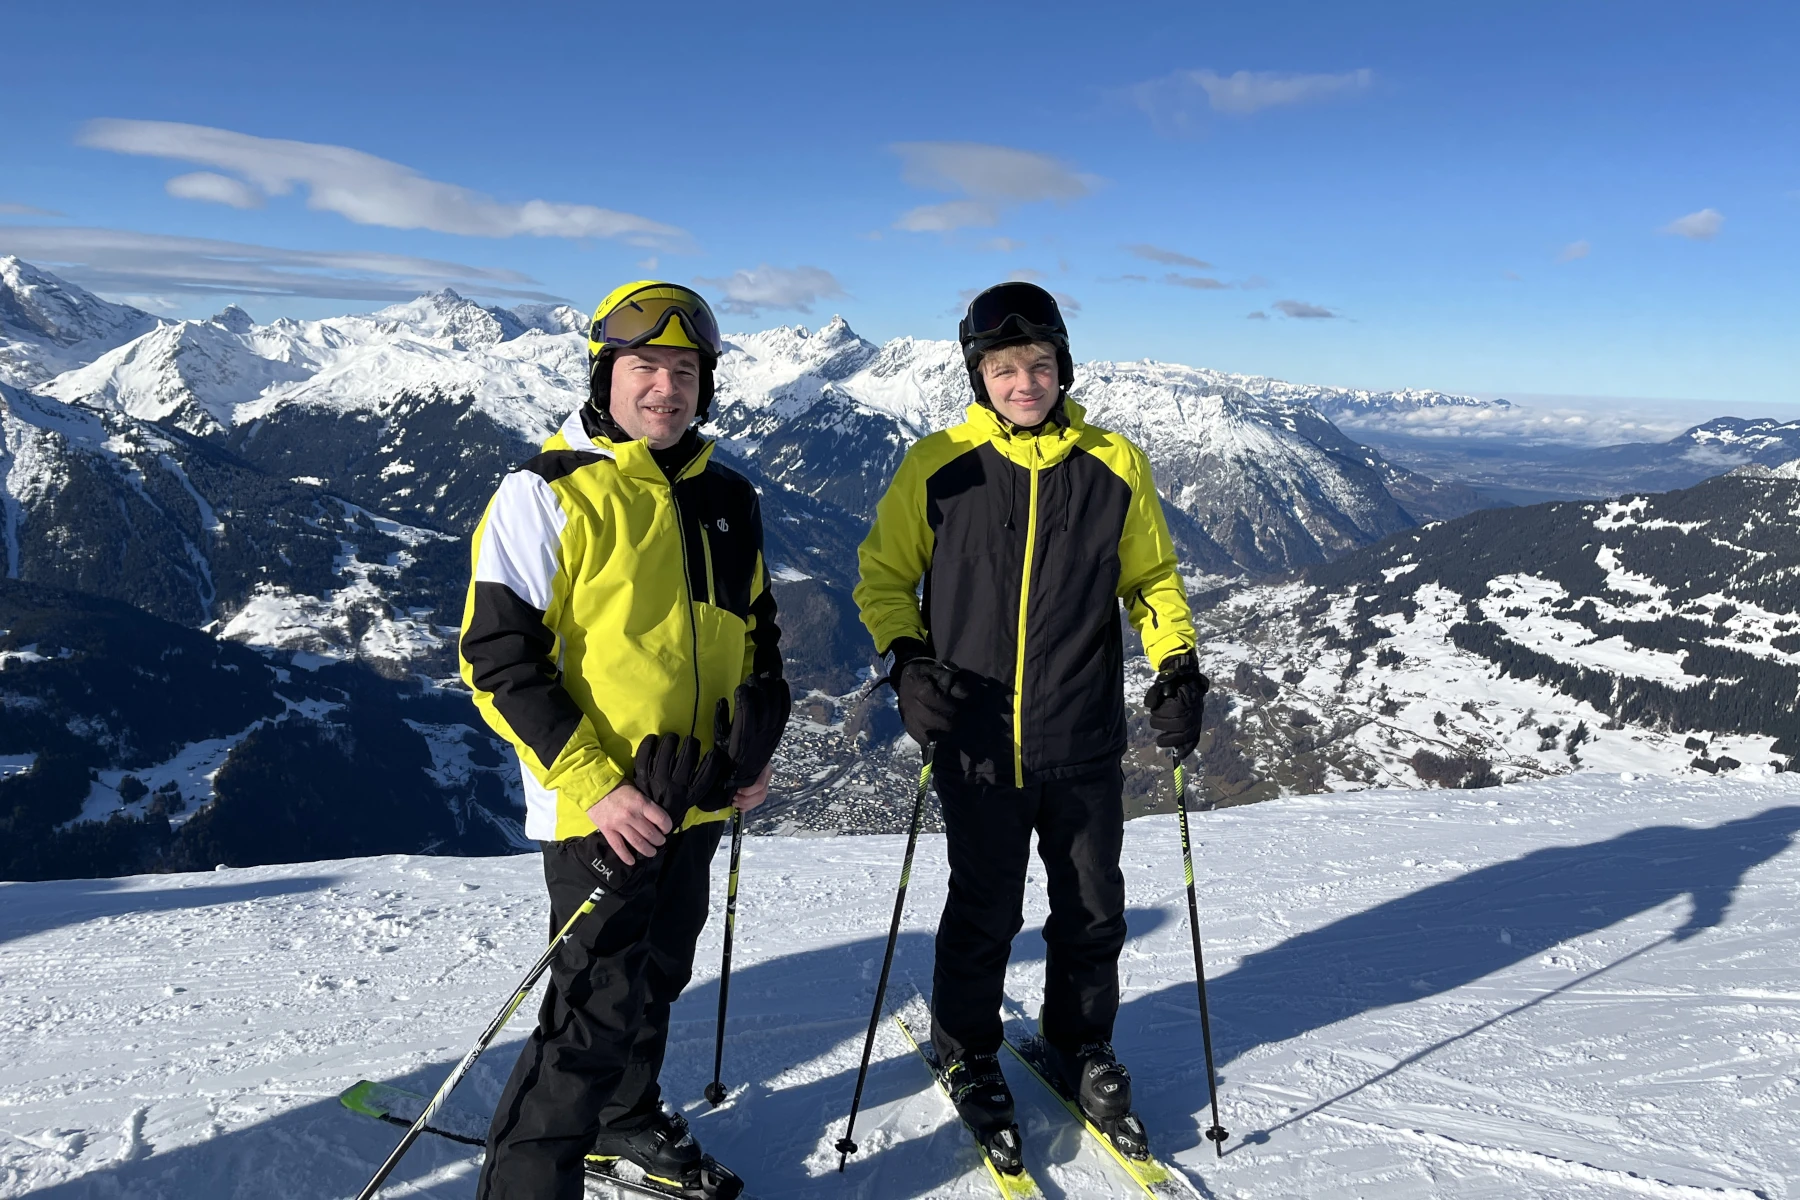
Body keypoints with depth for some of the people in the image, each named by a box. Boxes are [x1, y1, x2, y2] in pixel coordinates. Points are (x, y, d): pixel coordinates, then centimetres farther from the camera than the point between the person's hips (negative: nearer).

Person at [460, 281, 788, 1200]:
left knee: (657, 980, 21)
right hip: (598, 805, -6)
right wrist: (593, 785, -20)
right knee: (599, 1010, -6)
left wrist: (756, 746, 6)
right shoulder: (547, 494, -12)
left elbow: (756, 635, 19)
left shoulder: (727, 500, 7)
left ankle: (624, 1121, 44)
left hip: (696, 803, 7)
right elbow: (498, 658, -14)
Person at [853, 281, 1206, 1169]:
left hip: (1086, 744, 2)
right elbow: (883, 577, 5)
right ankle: (968, 1055, 34)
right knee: (984, 914, 10)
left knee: (1093, 912, 14)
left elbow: (1153, 579, 10)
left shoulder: (1115, 466, 0)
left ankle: (1082, 1047, 39)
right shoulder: (938, 466, -4)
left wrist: (1177, 667, -4)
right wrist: (907, 660, -10)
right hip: (979, 744, -2)